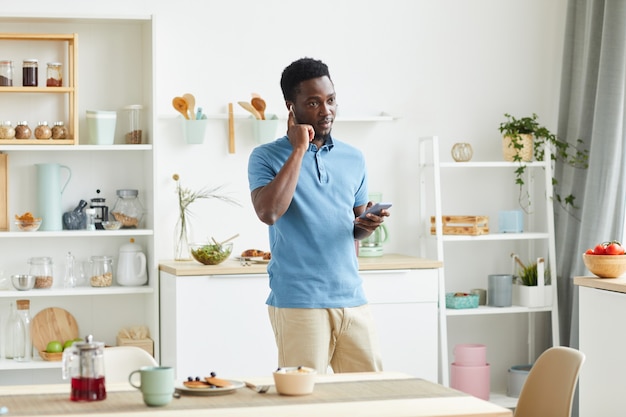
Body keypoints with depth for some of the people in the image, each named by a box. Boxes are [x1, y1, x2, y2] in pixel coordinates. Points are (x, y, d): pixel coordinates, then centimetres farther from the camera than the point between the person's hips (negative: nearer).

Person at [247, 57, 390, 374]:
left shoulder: (353, 159, 13)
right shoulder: (267, 157, -1)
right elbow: (268, 213, -19)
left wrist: (367, 225, -2)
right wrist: (299, 150, -13)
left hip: (352, 298, 5)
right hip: (299, 303, -5)